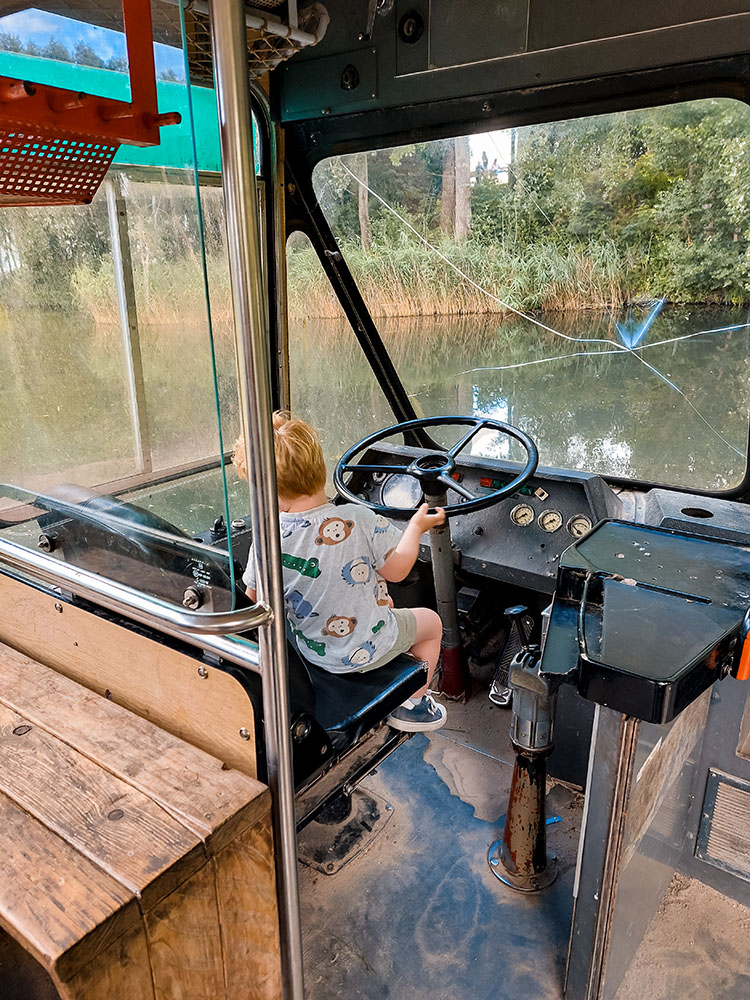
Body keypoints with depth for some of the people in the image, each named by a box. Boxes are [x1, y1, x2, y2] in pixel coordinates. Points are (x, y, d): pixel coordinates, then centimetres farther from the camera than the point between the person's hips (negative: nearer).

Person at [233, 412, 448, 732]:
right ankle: (411, 704, 30)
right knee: (431, 622, 24)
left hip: (313, 651, 4)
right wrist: (416, 526, 0)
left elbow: (255, 594, -4)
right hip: (368, 651, -4)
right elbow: (396, 570, -16)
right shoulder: (360, 520, -28)